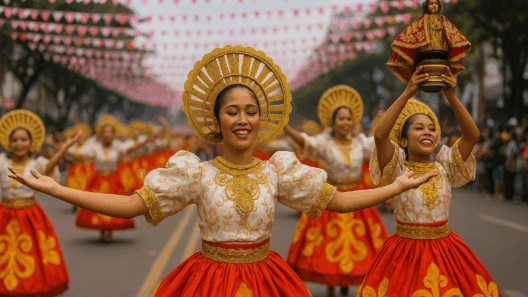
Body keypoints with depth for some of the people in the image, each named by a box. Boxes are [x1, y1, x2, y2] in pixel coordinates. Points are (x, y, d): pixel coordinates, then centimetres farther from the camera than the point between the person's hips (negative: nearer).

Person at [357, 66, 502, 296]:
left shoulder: (444, 168, 3)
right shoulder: (398, 169, -6)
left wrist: (452, 97, -19)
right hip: (405, 254, -3)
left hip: (445, 253, 3)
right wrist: (407, 93, -26)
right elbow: (380, 135, -23)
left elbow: (472, 135, -9)